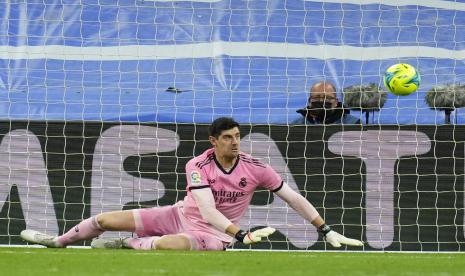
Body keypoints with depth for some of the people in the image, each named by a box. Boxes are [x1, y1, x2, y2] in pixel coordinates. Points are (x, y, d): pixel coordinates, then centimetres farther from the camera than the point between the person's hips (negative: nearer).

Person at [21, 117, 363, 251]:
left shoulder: (255, 168, -13)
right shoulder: (198, 166, -14)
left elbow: (293, 197, -7)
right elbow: (208, 211, -24)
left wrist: (327, 231, -11)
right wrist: (242, 235, -36)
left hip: (214, 236, -2)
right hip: (181, 215, 2)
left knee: (167, 244, -41)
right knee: (105, 220, 3)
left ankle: (125, 244, -12)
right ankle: (57, 241, 29)